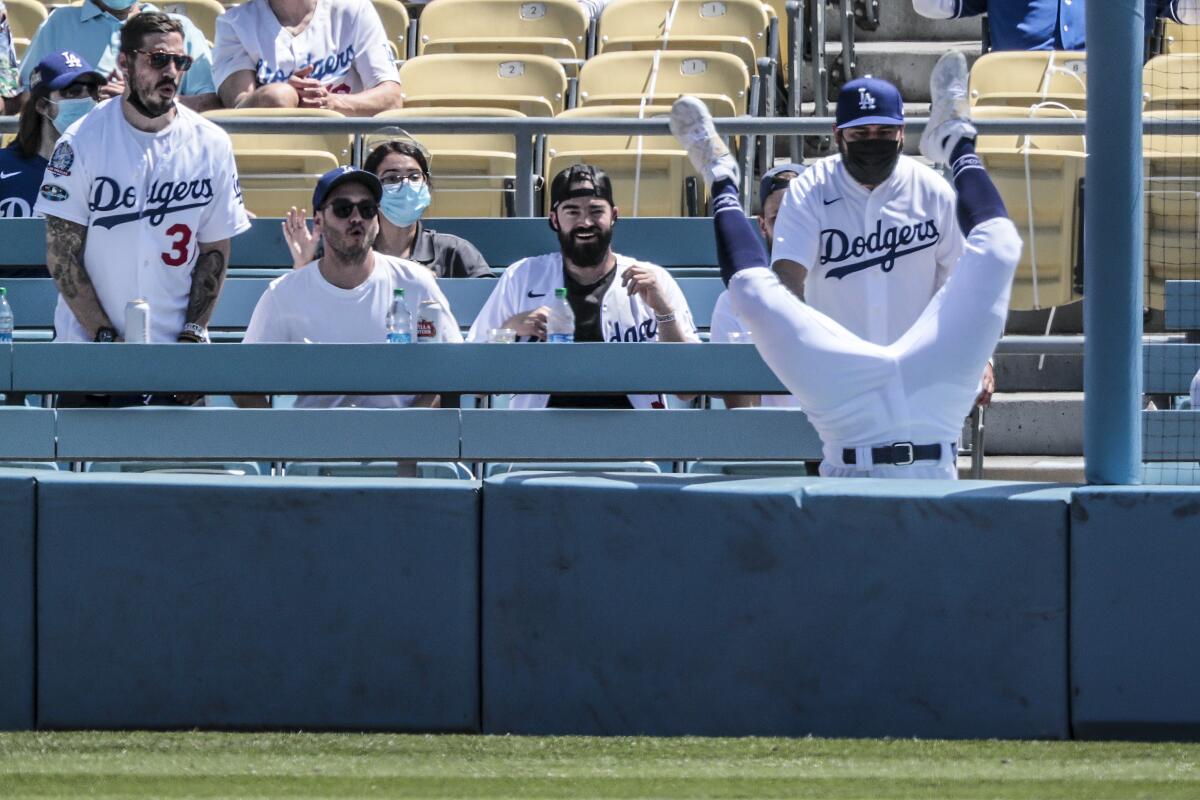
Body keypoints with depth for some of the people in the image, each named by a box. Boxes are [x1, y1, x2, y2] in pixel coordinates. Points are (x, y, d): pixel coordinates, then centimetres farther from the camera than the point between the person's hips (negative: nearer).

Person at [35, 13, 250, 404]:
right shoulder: (82, 141, -6)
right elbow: (61, 254, -6)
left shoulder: (211, 144, 3)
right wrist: (104, 336, -12)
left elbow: (215, 249, 8)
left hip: (176, 353, 2)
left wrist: (193, 333, -3)